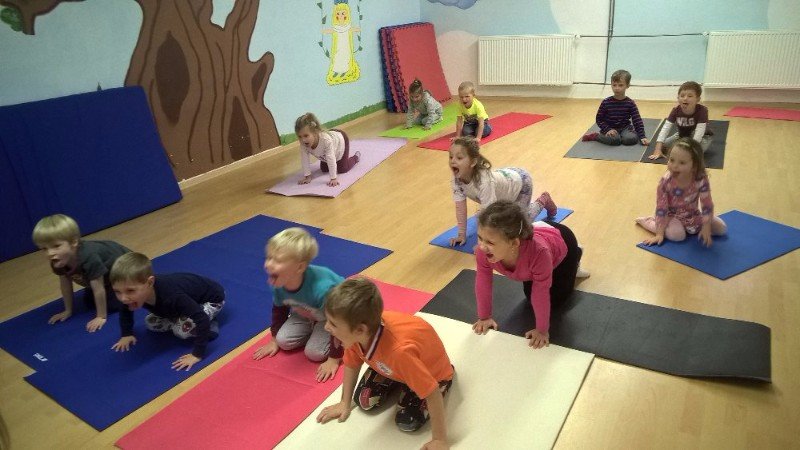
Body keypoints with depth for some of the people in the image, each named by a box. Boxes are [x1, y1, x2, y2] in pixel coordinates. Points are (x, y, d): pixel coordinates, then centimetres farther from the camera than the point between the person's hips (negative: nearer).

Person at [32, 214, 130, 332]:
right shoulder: (57, 262, -21)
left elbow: (99, 290, -34)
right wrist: (68, 311, 4)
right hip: (105, 274, 7)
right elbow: (66, 286, -4)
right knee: (89, 302, 8)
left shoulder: (89, 258, -45)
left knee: (112, 304, -15)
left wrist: (101, 317, -25)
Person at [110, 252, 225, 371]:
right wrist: (126, 334, 3)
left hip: (211, 299, -7)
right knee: (151, 323, 3)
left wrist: (197, 354, -39)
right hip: (188, 300, 8)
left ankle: (209, 327, -2)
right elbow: (126, 310, 5)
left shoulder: (170, 296, -44)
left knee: (182, 329, -26)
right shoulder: (137, 294, -21)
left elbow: (203, 319, -42)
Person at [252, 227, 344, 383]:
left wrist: (334, 359, -23)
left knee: (314, 353, -16)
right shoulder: (279, 283, -25)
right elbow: (279, 310, -1)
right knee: (283, 341, -5)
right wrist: (274, 339, 10)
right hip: (307, 312, 6)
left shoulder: (322, 289, -45)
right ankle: (315, 330, 17)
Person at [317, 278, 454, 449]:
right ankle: (399, 381, 22)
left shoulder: (400, 351, -49)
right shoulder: (354, 334, -28)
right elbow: (351, 365, -5)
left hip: (433, 372, -5)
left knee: (408, 421, -15)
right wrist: (345, 403, 4)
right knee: (364, 400, -2)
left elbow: (433, 394, -38)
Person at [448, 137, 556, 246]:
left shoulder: (484, 180, -44)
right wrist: (462, 235, -17)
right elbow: (460, 208, -18)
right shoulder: (457, 178, -25)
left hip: (520, 181, -6)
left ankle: (543, 201, 21)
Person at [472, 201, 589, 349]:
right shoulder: (483, 249, -38)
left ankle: (575, 256, 31)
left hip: (561, 241, -4)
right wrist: (484, 317, -11)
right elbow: (483, 282, -21)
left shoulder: (538, 252, -50)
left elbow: (541, 293, -35)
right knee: (530, 296, 15)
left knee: (555, 299, 11)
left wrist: (542, 330, -22)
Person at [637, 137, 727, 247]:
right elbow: (661, 208, -22)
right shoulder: (666, 182, -27)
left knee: (722, 228, -1)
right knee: (676, 235, -30)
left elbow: (707, 204, -14)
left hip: (693, 214, 4)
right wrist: (659, 234, -22)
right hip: (672, 215, -3)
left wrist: (706, 228, -16)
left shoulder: (701, 180, -24)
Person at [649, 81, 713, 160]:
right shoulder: (676, 110, -20)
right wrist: (658, 150, -38)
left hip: (703, 137, -3)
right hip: (683, 136, 3)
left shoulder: (702, 110, -30)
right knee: (663, 144, -15)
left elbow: (699, 132, -37)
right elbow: (665, 129, -27)